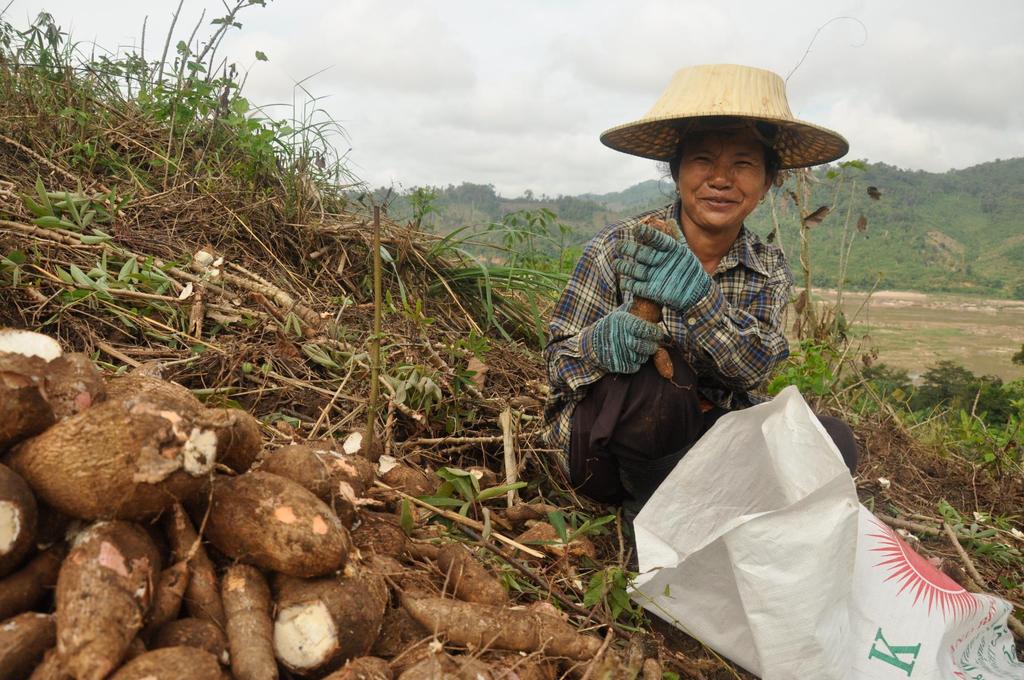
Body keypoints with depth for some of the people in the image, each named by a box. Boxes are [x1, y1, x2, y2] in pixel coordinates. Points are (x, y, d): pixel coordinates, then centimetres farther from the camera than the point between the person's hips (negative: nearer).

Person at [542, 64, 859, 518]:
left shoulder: (768, 270, -1)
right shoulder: (617, 248, -12)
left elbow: (755, 367, -18)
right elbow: (557, 361, -11)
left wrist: (700, 297, -38)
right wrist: (600, 345, -35)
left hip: (708, 437, 4)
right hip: (603, 443, -3)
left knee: (833, 441, -17)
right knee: (649, 375, -34)